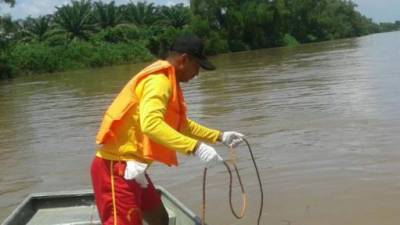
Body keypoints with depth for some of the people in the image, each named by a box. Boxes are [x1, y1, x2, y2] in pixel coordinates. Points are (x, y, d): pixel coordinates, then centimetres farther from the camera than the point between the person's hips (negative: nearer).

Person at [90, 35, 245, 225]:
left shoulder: (167, 81, 14)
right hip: (116, 167, -10)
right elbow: (151, 124, -35)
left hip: (131, 167, 10)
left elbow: (182, 124, 27)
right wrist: (195, 147, -38)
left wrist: (220, 136, 24)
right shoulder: (158, 80, -17)